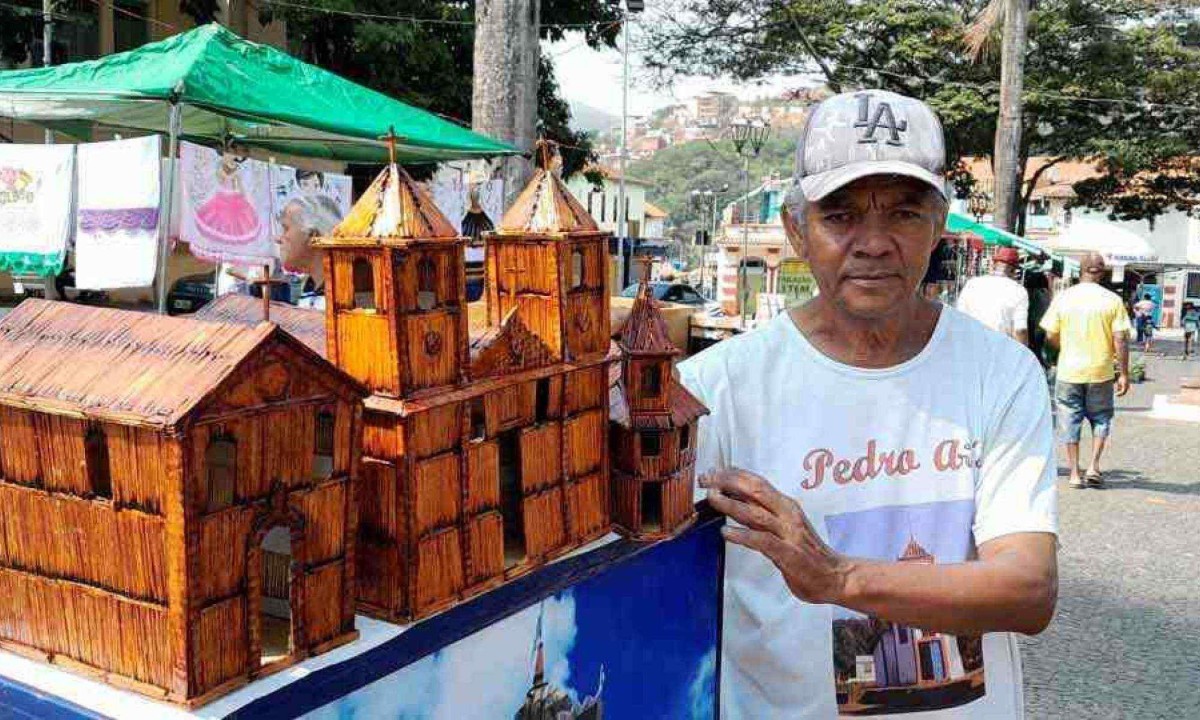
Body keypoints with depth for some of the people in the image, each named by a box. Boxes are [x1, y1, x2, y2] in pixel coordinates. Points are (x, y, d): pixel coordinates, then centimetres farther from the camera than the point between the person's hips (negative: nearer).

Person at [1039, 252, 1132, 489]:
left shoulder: (1063, 297, -3)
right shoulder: (1113, 300, -5)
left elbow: (1051, 336, -1)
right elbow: (1120, 340, -8)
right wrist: (1124, 374, -1)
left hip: (1068, 371, 0)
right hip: (1101, 372, 0)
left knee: (1070, 421, 8)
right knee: (1101, 419, 17)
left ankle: (1075, 474, 9)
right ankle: (1094, 466, 7)